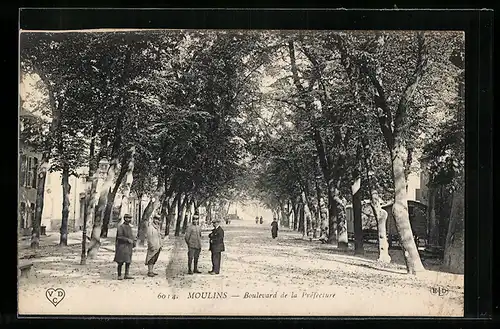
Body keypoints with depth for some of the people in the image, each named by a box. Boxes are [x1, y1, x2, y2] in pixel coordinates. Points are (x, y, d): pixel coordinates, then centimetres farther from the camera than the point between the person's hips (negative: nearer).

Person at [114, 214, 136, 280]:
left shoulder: (129, 227, 13)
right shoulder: (120, 227, -10)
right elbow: (119, 237, -18)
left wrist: (133, 246, 10)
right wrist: (128, 240, -23)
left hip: (129, 247, 8)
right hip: (122, 247, -8)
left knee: (128, 261, 6)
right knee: (121, 262, -2)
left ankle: (127, 275, 11)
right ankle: (119, 275, 5)